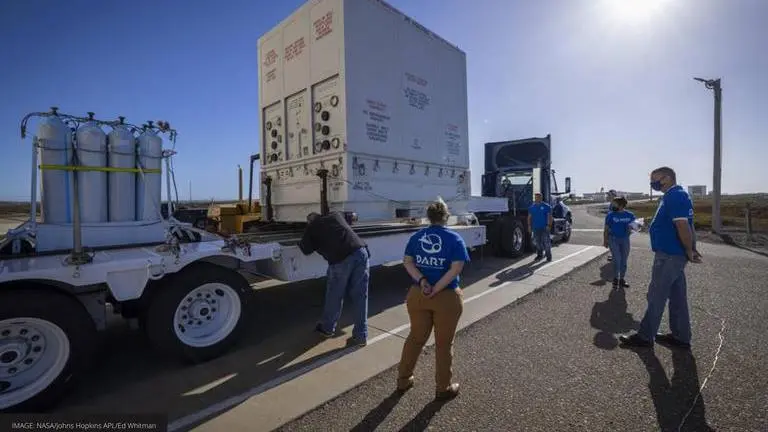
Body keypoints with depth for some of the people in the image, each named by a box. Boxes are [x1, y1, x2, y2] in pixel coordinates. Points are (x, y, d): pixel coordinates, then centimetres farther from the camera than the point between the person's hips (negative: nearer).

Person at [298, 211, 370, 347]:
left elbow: (306, 250, 20)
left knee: (334, 295, 17)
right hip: (361, 251, 4)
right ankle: (361, 336, 18)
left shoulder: (311, 227, 17)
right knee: (360, 297, 11)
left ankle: (327, 328, 38)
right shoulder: (336, 215, 28)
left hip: (341, 258, -4)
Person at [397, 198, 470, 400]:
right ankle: (444, 388, 28)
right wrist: (436, 289, -17)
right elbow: (456, 268, -17)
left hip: (417, 295, 3)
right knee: (444, 344, 12)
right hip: (446, 298, -3)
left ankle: (403, 379, 33)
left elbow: (407, 261, -5)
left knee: (415, 338, 20)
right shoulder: (454, 238, -7)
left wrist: (422, 281, -14)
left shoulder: (416, 237, 3)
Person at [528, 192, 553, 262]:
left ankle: (548, 256, 2)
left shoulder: (546, 206, 0)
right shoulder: (532, 207, 10)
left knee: (546, 242, -5)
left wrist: (549, 225, -12)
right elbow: (529, 217, 13)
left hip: (544, 228, -4)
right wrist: (529, 226, 5)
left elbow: (550, 217, -3)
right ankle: (539, 255, 19)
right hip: (536, 228, 4)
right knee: (537, 242, 8)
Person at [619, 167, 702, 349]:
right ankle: (681, 337, 26)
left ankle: (645, 336, 8)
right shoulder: (675, 195, 15)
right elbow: (686, 226, 17)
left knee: (656, 296, -2)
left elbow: (683, 226, -23)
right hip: (674, 255, 10)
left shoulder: (675, 197, -18)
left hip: (668, 255, -10)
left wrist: (689, 251, -14)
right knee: (677, 297, 16)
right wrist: (691, 250, 15)